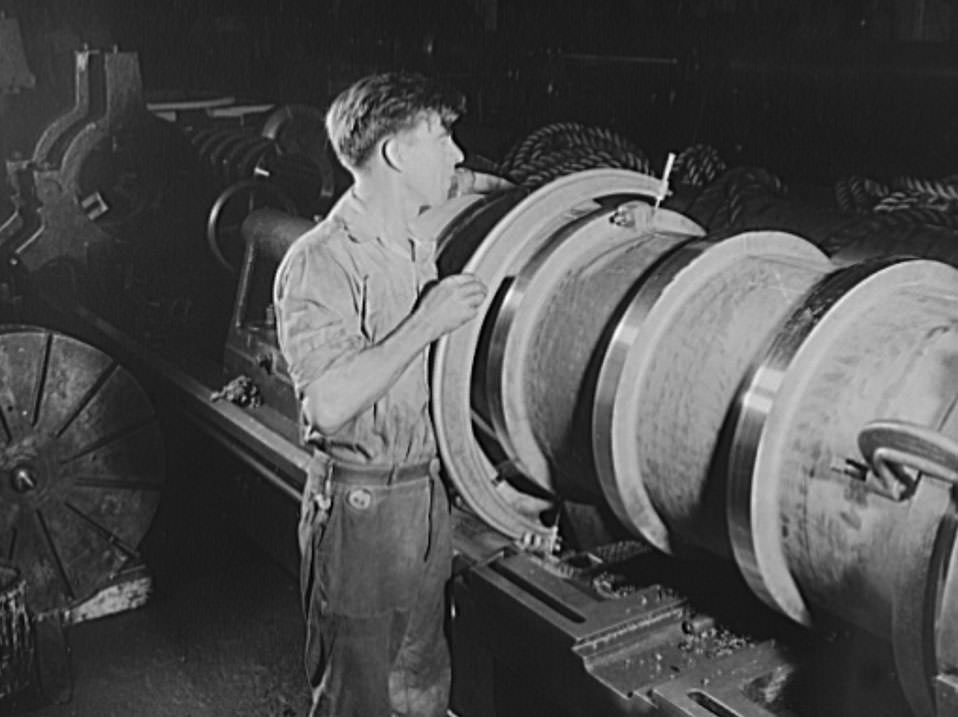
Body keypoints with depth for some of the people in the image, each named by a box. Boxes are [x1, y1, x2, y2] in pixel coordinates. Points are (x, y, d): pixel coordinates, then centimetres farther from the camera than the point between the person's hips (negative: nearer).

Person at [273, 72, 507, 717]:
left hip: (430, 495, 7)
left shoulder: (424, 241, 4)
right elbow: (328, 404, -28)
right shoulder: (319, 264, -19)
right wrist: (425, 323, -24)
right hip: (360, 508, -7)